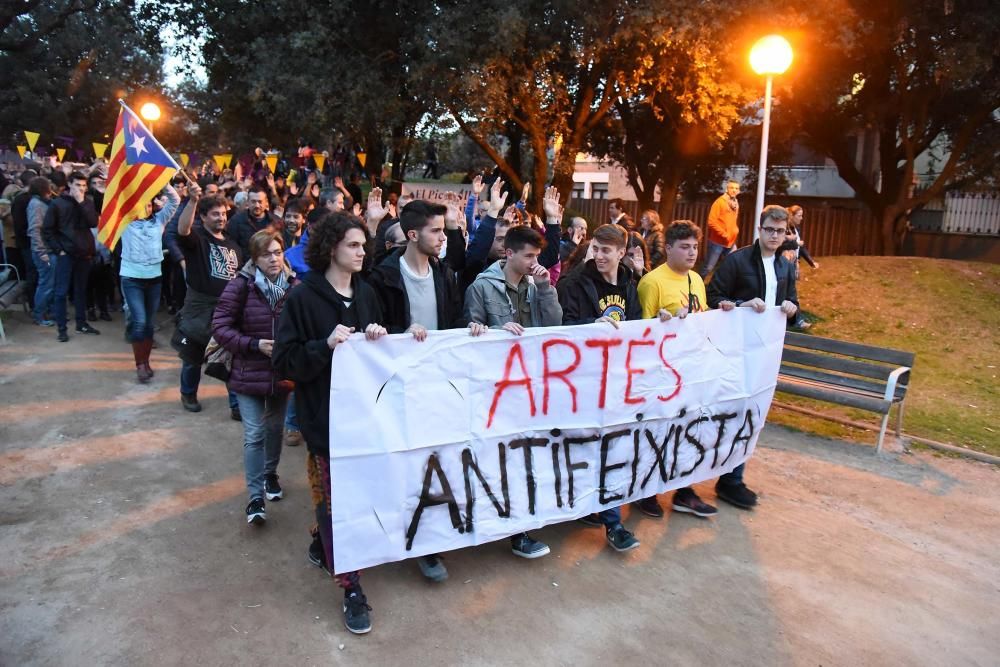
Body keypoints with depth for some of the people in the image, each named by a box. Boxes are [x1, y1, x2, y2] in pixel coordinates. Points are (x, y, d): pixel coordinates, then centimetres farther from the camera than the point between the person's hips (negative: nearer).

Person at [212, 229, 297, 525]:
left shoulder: (294, 286, -6)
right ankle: (256, 497, 6)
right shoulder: (240, 285, -14)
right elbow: (220, 326, -12)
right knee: (254, 434, -5)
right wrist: (254, 344, -22)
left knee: (275, 428, 19)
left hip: (282, 371, 3)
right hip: (249, 373, -3)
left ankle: (270, 474, 43)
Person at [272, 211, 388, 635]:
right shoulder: (303, 298, -8)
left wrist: (379, 338, -6)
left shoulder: (366, 294, 7)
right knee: (334, 500, 2)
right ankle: (350, 588, 15)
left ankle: (325, 543, 40)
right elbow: (285, 361, -9)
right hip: (325, 416, -5)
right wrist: (325, 346, -23)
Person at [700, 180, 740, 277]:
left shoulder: (736, 204, 13)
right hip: (717, 242, -7)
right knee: (708, 267, -5)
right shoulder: (720, 202, -8)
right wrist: (724, 234, -16)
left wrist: (735, 231, 6)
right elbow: (712, 221, -15)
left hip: (730, 243, 7)